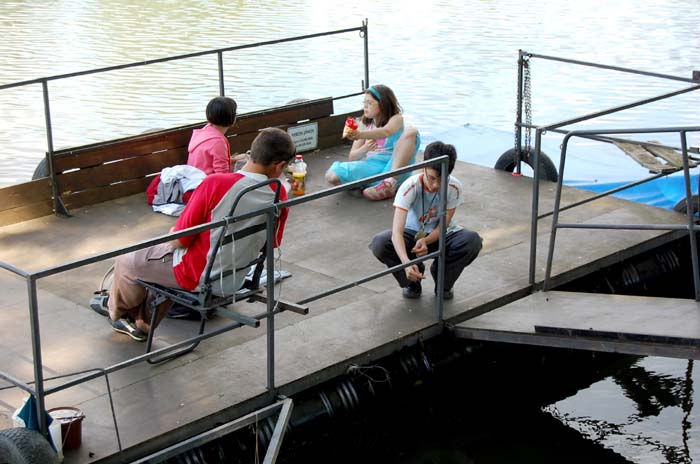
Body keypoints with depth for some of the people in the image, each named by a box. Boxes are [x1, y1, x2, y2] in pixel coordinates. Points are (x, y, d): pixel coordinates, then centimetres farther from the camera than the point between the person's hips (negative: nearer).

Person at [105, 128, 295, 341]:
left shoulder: (216, 184, -26)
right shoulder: (279, 195, -12)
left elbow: (179, 240, -18)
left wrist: (172, 237, 5)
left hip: (197, 278, -6)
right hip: (234, 281, 6)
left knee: (126, 261, 19)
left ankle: (118, 313, 45)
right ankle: (143, 323, 43)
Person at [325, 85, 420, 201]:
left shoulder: (396, 119, 2)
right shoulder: (364, 124, 13)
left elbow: (386, 132, -23)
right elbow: (352, 157, 8)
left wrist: (361, 135, -41)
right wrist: (364, 149, -15)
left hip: (396, 166, -3)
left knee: (411, 132, -26)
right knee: (331, 176, -22)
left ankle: (390, 182, -32)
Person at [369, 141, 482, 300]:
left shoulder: (454, 188, -22)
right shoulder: (410, 187, -29)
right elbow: (397, 231, -37)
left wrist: (426, 241, -38)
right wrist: (407, 263, -55)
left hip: (441, 235, 1)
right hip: (412, 233, -1)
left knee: (473, 241, -31)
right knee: (379, 243, -32)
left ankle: (443, 281, -1)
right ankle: (412, 281, -3)